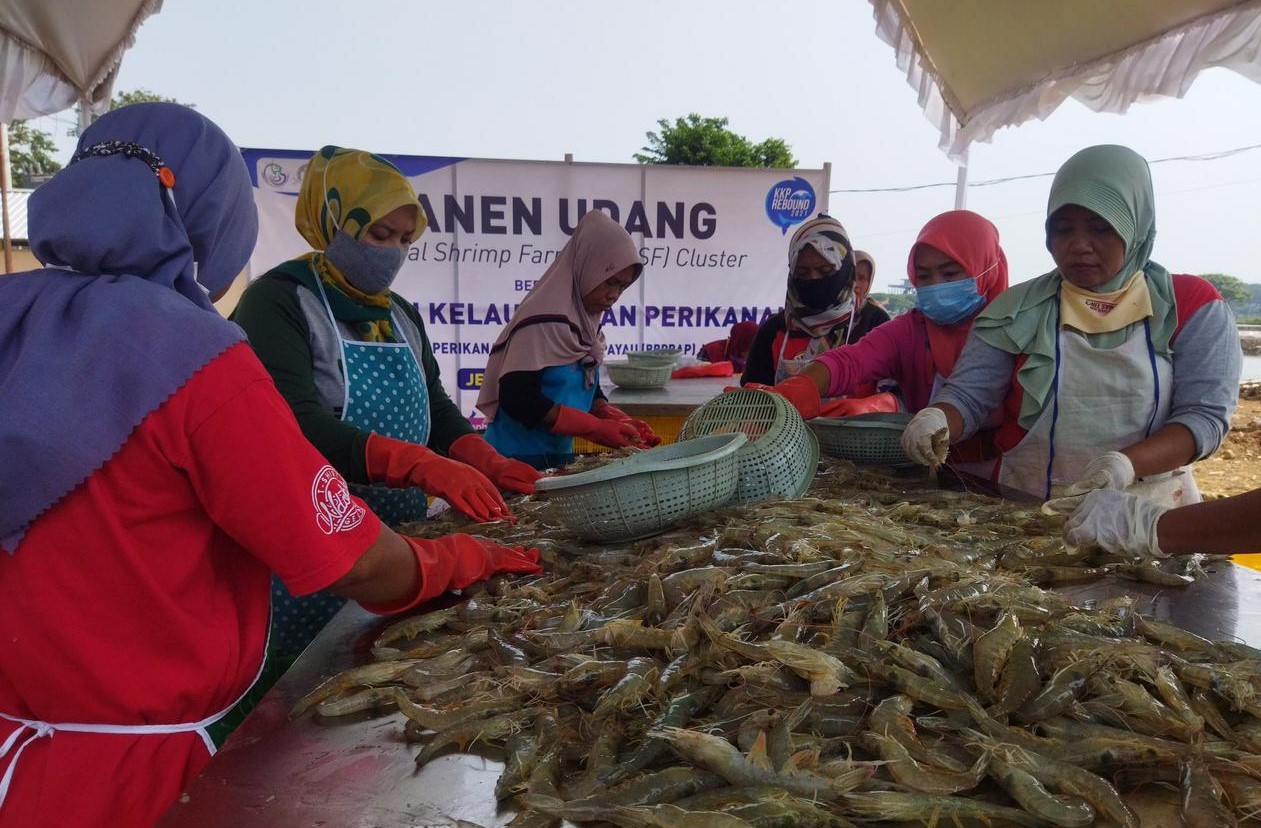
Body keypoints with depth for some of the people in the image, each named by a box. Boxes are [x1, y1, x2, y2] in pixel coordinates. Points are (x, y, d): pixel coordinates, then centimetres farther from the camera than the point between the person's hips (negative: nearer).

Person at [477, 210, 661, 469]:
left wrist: (615, 420, -6)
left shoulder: (586, 321, 7)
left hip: (559, 455, 8)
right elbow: (517, 398, -23)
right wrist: (596, 428, -22)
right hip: (519, 457, -8)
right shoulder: (543, 319, -18)